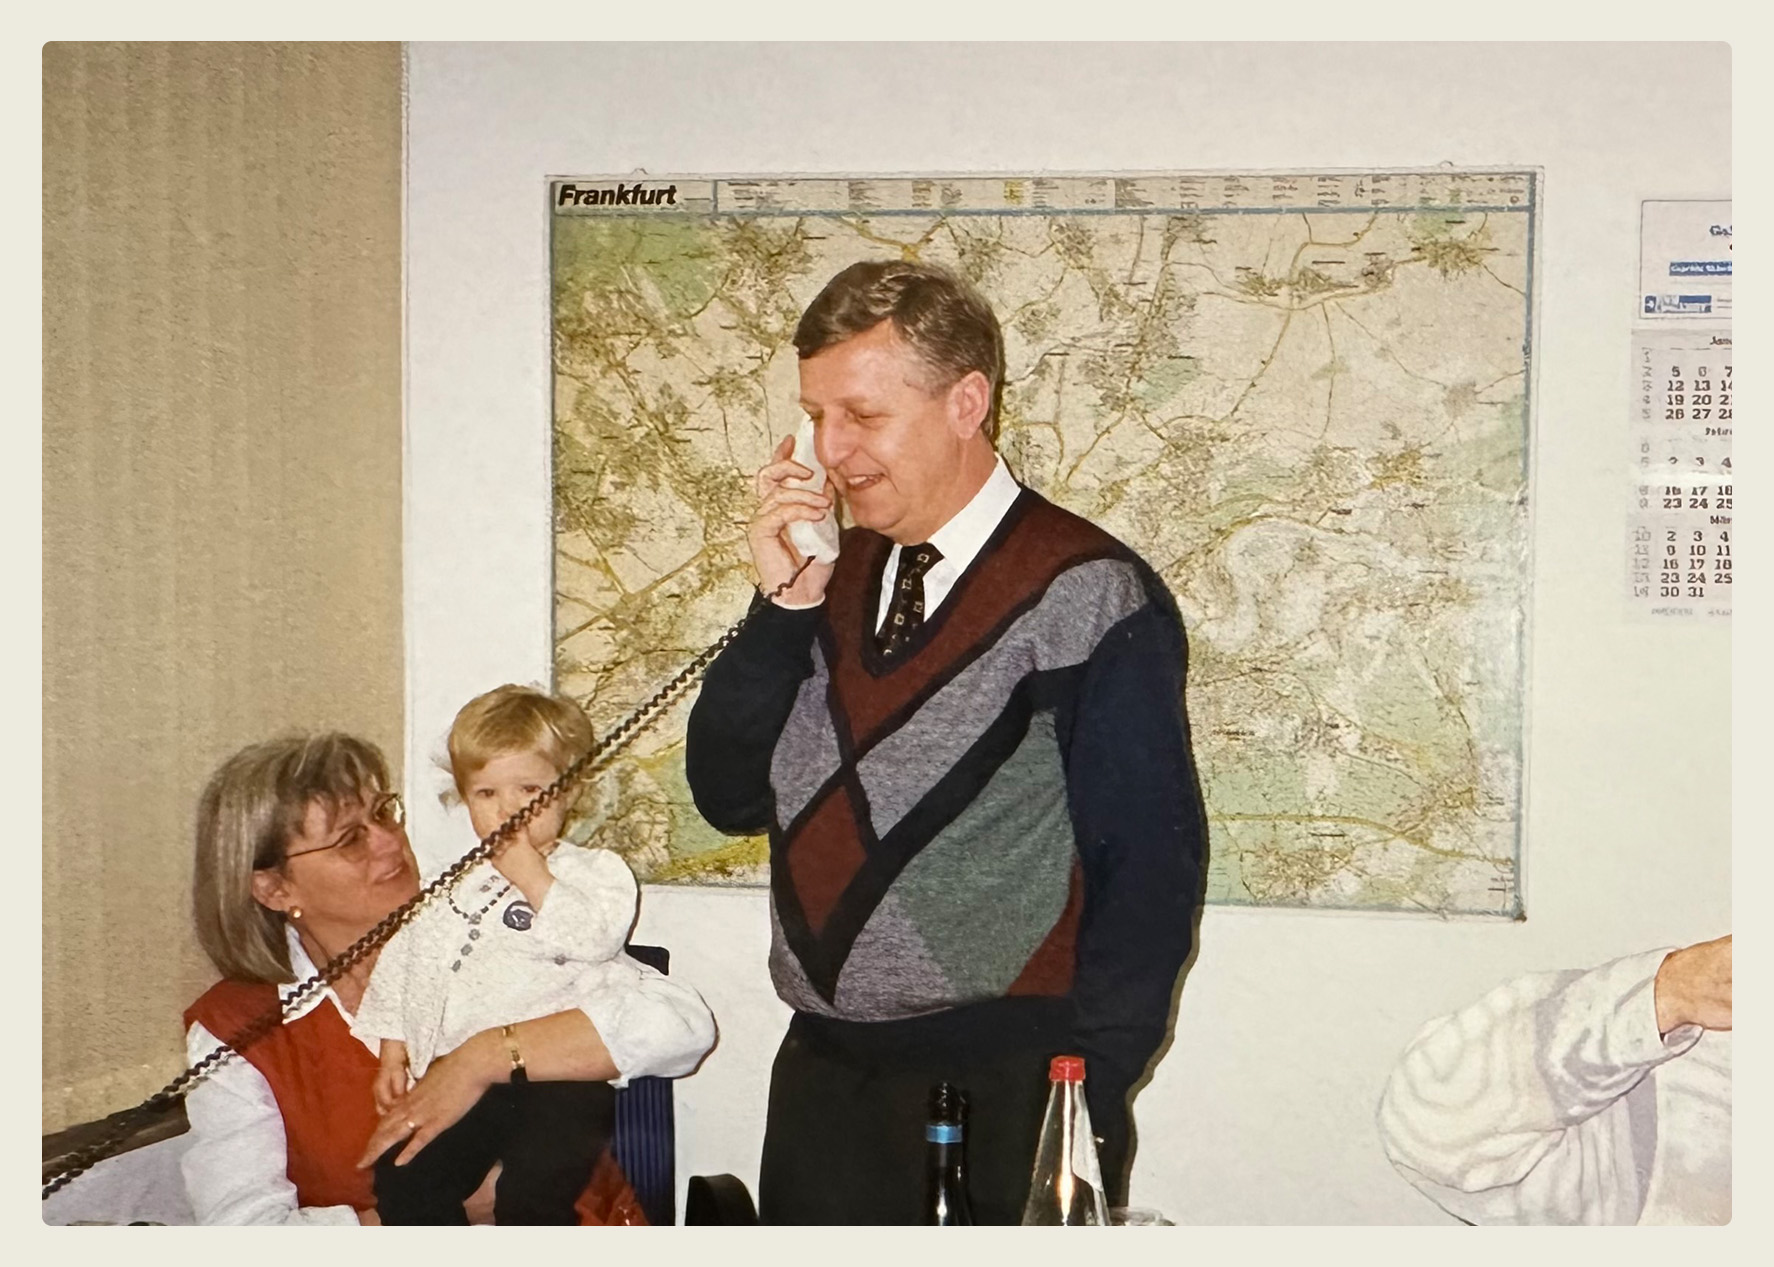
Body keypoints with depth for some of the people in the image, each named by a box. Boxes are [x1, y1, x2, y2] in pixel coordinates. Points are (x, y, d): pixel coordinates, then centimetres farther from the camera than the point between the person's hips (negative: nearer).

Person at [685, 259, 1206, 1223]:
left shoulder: (1091, 599, -12)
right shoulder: (832, 576, 5)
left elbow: (1150, 865, -11)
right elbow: (729, 798, 3)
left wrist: (1085, 1093, -12)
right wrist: (785, 605, -8)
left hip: (1013, 1090, -5)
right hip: (825, 1071, 5)